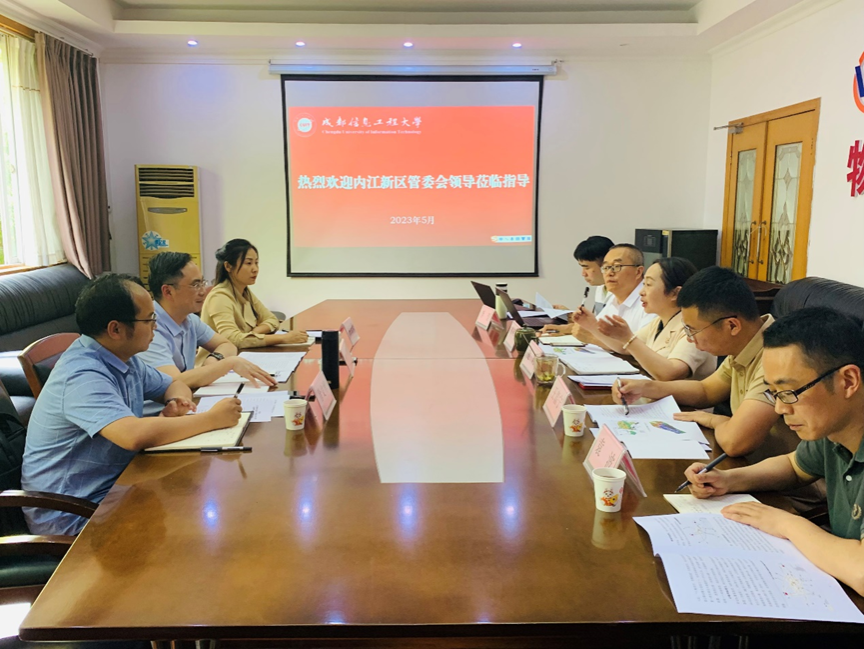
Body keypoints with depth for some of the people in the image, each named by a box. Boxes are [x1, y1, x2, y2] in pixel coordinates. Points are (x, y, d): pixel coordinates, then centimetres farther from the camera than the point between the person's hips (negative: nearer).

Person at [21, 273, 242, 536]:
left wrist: (176, 402, -7)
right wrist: (212, 419, -28)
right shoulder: (82, 376, -25)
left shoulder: (124, 359, 3)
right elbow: (135, 435, -39)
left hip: (112, 488, 8)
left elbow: (174, 384, 18)